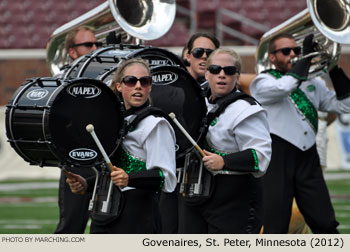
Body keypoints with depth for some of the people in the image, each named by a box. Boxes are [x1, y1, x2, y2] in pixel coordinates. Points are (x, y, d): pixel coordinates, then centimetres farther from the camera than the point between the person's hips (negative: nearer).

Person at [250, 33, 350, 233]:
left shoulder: (313, 83, 17)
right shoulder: (263, 82, 1)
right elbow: (285, 86, -21)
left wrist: (333, 68, 2)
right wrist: (308, 57, -10)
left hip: (308, 160, 4)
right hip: (277, 161, -4)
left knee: (326, 225, 1)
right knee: (275, 229, -3)